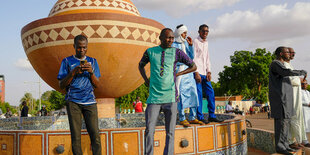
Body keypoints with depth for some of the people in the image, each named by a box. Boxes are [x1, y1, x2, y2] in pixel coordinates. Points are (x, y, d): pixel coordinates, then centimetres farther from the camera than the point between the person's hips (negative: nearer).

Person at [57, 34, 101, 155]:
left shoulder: (92, 61, 15)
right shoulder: (67, 61, 10)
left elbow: (96, 84, 12)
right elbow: (61, 85, 5)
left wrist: (91, 72, -7)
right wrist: (73, 72, -9)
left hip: (89, 101, 1)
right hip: (73, 101, -1)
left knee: (95, 135, -7)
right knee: (76, 136, -5)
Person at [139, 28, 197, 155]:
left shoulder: (176, 52, 3)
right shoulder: (150, 52, 6)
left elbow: (193, 66, 13)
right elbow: (141, 65, 26)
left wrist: (177, 75, 6)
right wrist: (146, 80, 13)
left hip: (170, 98, 0)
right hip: (154, 98, 1)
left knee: (170, 132, 4)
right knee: (149, 131, -2)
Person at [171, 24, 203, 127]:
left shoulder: (186, 43, 16)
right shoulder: (173, 45, -4)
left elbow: (191, 57, 12)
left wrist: (191, 45, 3)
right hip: (180, 71, -7)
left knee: (193, 93, 5)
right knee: (181, 95, -6)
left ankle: (192, 118, 14)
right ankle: (182, 119, 3)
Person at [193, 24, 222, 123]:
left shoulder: (206, 43, 19)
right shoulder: (195, 42, -3)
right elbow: (193, 58, -9)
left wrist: (209, 72, 8)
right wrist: (196, 73, -15)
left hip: (205, 73, 7)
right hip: (197, 72, -7)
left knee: (210, 93, 4)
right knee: (199, 94, -6)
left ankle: (212, 116, 11)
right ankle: (200, 117, 0)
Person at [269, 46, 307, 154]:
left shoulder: (280, 65, 23)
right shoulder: (275, 63, -9)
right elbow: (287, 72, -26)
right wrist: (302, 72, -11)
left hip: (284, 98, 10)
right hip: (279, 98, -10)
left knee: (285, 122, 9)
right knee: (281, 122, -9)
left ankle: (284, 145, 14)